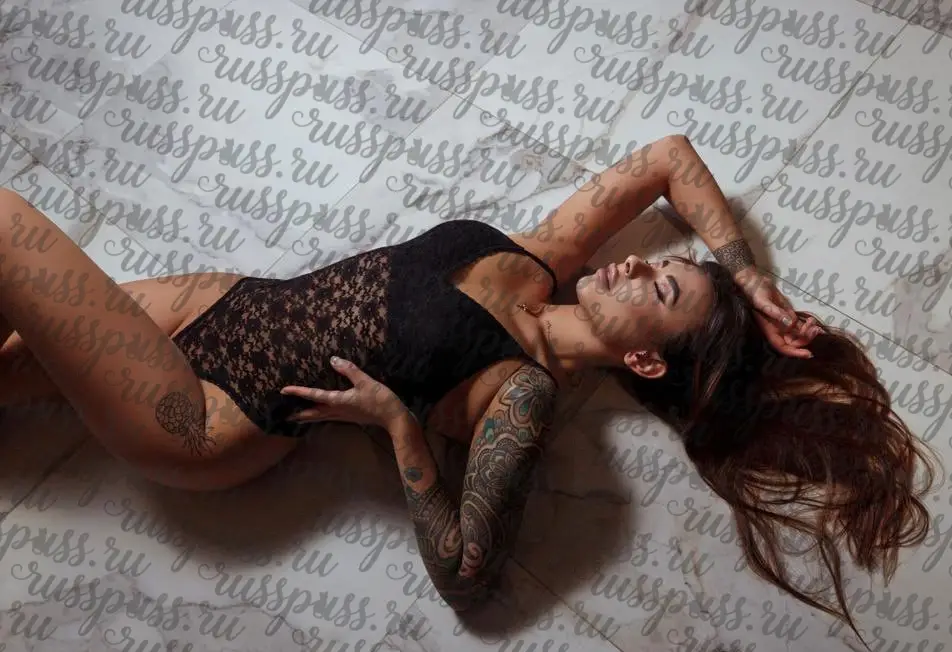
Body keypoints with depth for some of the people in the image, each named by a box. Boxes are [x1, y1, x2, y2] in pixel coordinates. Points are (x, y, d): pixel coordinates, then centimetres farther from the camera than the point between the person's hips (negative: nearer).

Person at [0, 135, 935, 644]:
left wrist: (397, 422, -23)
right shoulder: (535, 263, -2)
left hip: (208, 416, -6)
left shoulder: (525, 394, -18)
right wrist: (749, 275, 9)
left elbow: (464, 577, -19)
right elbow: (668, 157, 7)